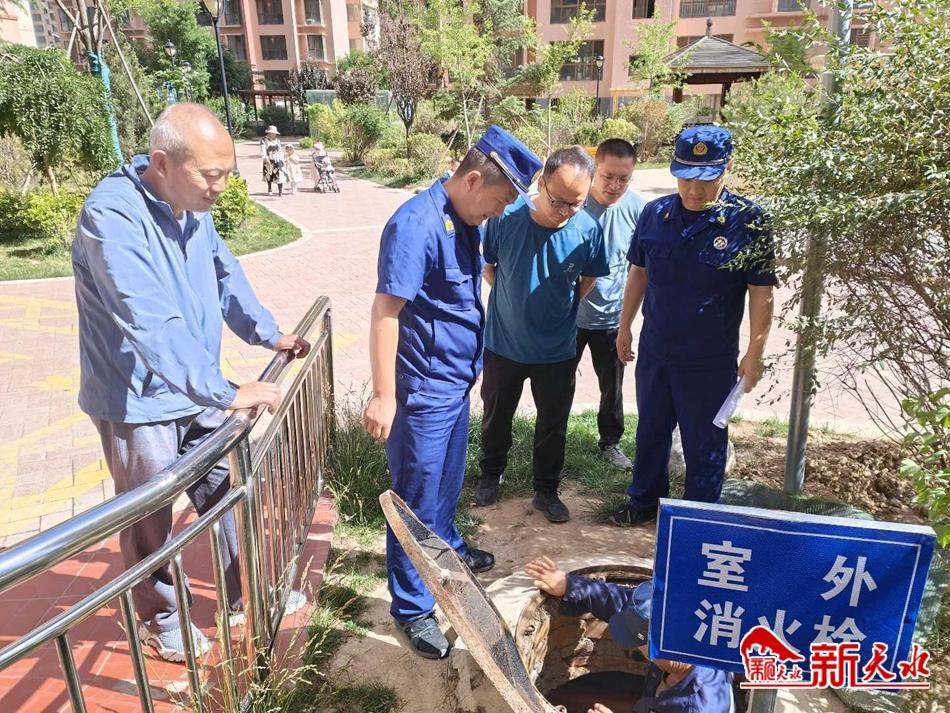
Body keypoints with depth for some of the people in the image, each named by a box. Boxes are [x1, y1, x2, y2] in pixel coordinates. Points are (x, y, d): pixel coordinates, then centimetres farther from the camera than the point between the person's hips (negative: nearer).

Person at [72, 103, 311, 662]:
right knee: (150, 521, 13)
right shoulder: (112, 216, -27)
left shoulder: (191, 203, -2)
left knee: (227, 495, 18)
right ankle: (160, 620, 38)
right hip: (139, 401, -7)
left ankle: (247, 593, 39)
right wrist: (227, 392, -40)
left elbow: (225, 273, 12)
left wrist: (269, 334, 3)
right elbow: (152, 325, -36)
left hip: (198, 391, 7)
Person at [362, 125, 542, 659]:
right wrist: (384, 396, -27)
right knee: (417, 498, 4)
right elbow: (386, 311, -25)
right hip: (423, 390, -9)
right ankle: (413, 608, 20)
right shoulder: (417, 224, -22)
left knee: (448, 480, 26)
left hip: (457, 381, 9)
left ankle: (447, 548, 50)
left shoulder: (465, 221, 6)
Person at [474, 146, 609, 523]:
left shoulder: (588, 230, -16)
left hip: (557, 350, 1)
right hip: (503, 343, 0)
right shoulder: (505, 217, -19)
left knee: (553, 424, 15)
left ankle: (546, 490, 36)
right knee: (496, 416, 19)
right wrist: (514, 300, -1)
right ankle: (491, 474, 43)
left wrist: (557, 307, 4)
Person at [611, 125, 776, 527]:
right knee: (650, 432, 19)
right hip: (654, 350, 4)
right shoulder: (655, 213, -3)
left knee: (704, 443, 12)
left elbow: (761, 292, -9)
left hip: (711, 361, -4)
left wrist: (754, 352, -9)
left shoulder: (747, 222, -14)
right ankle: (644, 501, 40)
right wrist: (625, 327, 11)